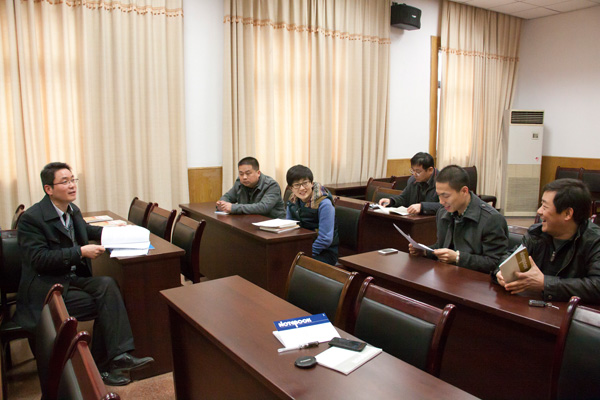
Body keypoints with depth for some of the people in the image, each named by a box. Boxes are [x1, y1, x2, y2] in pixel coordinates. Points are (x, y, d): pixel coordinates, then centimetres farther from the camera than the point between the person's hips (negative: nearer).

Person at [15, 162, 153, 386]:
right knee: (105, 304, -21)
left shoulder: (72, 210, 10)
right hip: (47, 289, -7)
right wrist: (81, 252, -25)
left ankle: (119, 355, -25)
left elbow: (84, 230, 33)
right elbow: (39, 259, -22)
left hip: (73, 279, 7)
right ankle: (102, 365, -6)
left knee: (107, 285, -24)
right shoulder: (31, 218, -14)